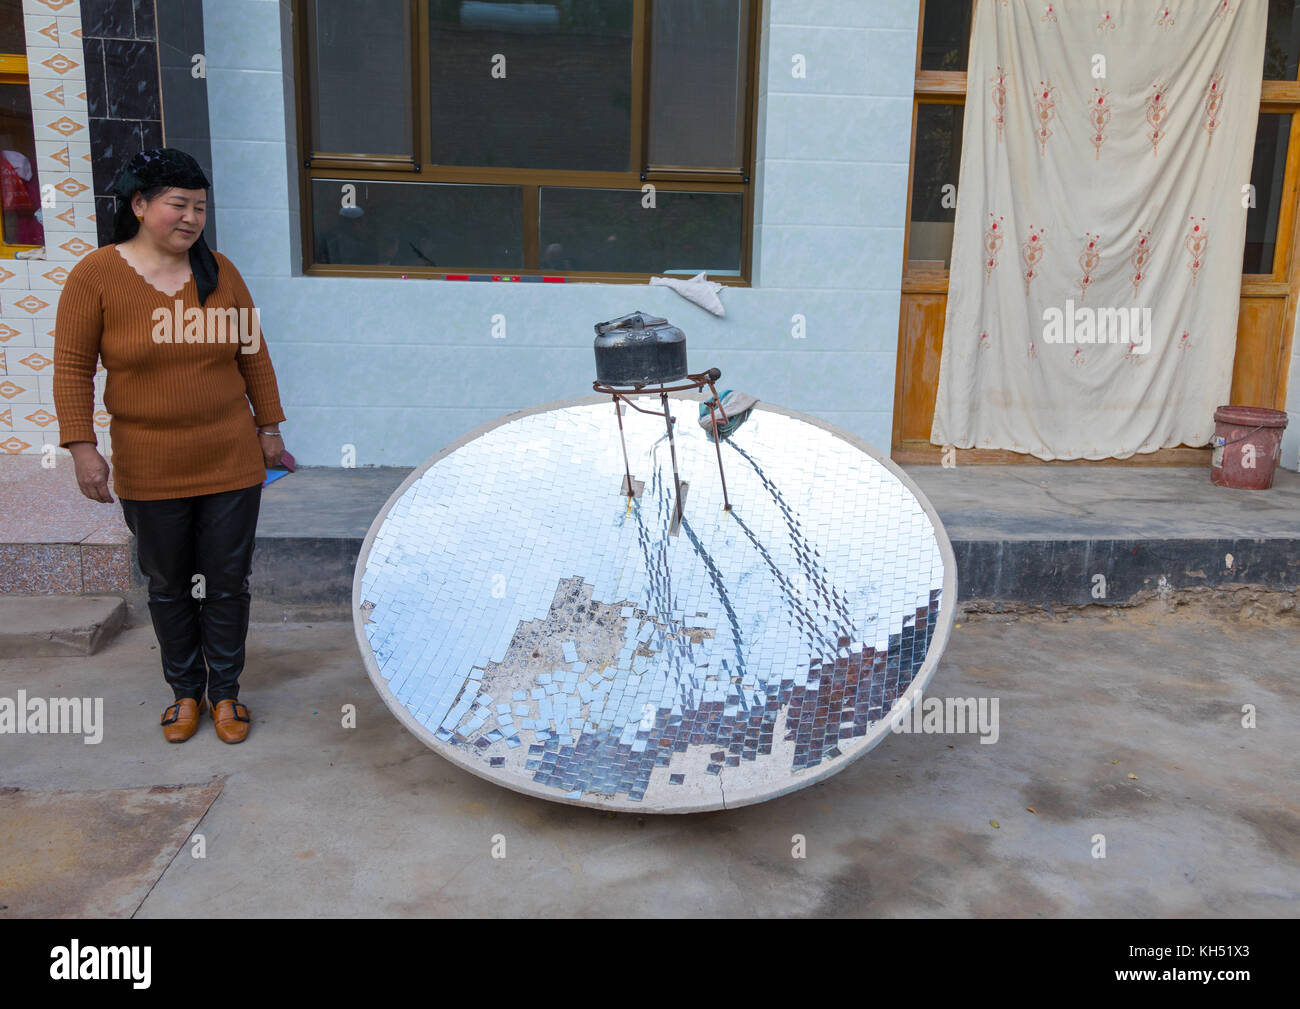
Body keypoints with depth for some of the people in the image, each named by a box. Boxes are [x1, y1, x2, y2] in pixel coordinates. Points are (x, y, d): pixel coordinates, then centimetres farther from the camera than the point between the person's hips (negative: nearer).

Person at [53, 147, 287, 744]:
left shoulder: (218, 271, 1)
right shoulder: (95, 277, -6)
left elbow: (252, 354, 7)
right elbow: (73, 367, -4)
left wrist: (269, 426, 8)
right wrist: (81, 446, -9)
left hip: (231, 462, 1)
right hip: (149, 469, -1)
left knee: (227, 582, 8)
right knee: (168, 587, 12)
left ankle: (225, 690, 26)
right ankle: (185, 690, 31)